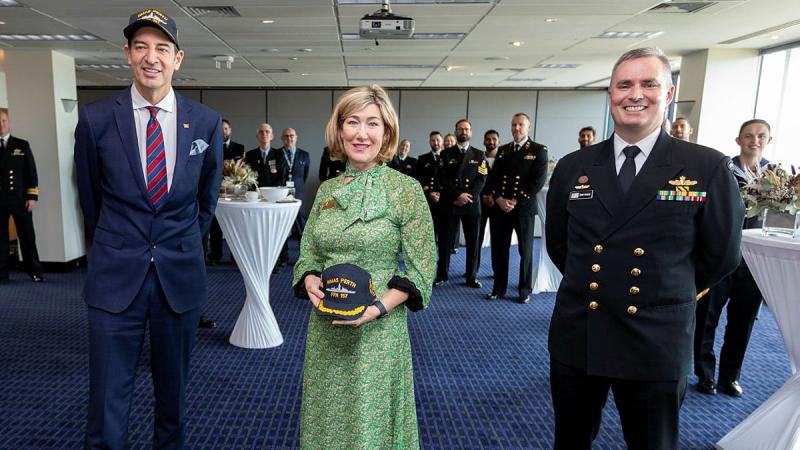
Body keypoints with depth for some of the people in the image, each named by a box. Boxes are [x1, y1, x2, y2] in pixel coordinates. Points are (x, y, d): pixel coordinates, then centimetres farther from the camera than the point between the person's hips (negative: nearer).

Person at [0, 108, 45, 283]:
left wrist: (32, 196, -5)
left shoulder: (22, 145, 6)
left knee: (27, 236, 3)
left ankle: (35, 271, 10)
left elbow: (31, 172, 3)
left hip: (20, 199, -1)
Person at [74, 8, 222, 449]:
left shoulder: (206, 122, -1)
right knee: (107, 400, 5)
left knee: (173, 391, 16)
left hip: (180, 275, 1)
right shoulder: (95, 118, -4)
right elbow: (91, 197, 9)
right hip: (116, 276, -1)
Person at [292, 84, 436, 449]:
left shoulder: (406, 189, -10)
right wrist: (310, 282, -11)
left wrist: (378, 308, -21)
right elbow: (307, 254, 10)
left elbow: (421, 270, -9)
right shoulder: (326, 190, 4)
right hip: (325, 329, 4)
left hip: (378, 332, -4)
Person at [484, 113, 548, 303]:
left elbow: (538, 181, -8)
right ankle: (498, 288, 19)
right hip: (500, 207, 4)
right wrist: (499, 199, -8)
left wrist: (515, 201, -14)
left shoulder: (539, 150, 0)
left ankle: (525, 290, 17)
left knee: (525, 250, 5)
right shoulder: (502, 150, 14)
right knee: (499, 249, 7)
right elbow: (493, 177, 10)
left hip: (524, 208, -4)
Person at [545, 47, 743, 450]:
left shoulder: (708, 168, -6)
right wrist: (593, 285, 9)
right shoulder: (572, 167, 1)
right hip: (575, 339, 3)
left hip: (657, 346, -2)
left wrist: (663, 294, 9)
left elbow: (721, 256, 2)